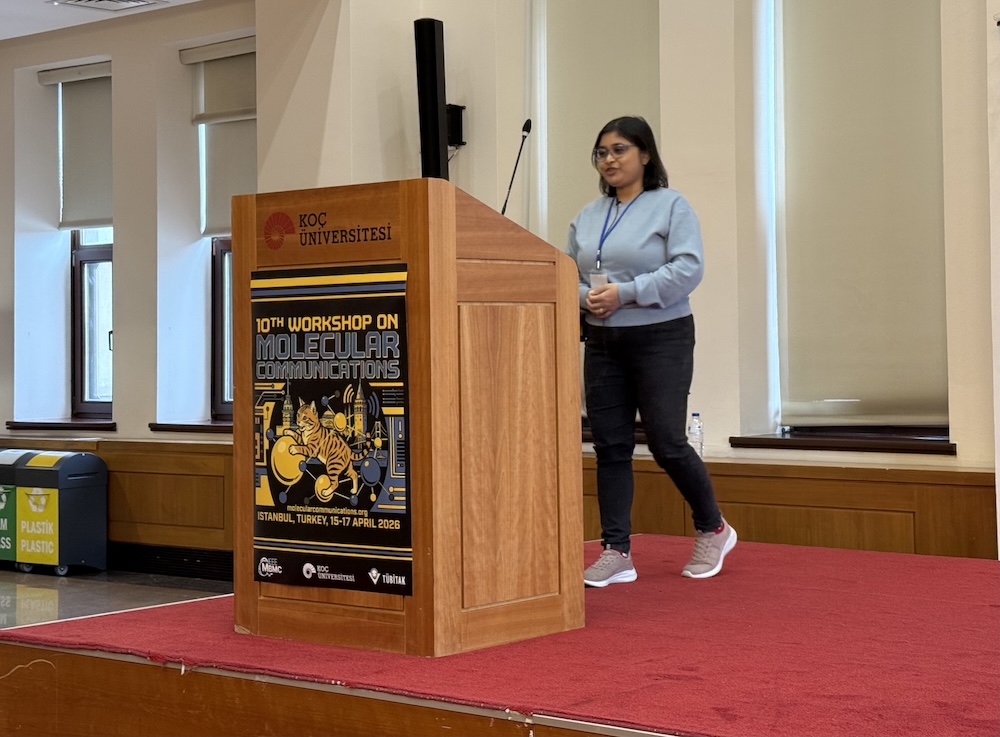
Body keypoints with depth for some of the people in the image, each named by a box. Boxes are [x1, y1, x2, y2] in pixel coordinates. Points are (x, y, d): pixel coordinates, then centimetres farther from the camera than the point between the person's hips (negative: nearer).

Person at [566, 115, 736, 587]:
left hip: (660, 339, -5)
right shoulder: (587, 217, 12)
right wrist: (586, 297, -11)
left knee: (667, 443, -5)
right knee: (610, 446, 2)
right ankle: (616, 552, 7)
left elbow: (687, 269, -15)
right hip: (602, 343, 5)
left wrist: (625, 293, -21)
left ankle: (713, 530, 18)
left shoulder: (671, 206, -4)